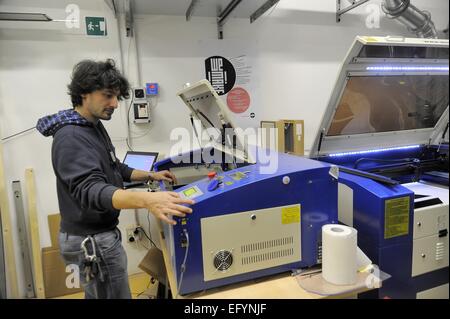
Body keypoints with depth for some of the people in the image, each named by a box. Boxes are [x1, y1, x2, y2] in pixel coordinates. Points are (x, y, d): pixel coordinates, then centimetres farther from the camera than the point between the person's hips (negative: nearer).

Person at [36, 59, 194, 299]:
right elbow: (90, 190, -38)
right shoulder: (71, 137, -23)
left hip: (96, 234, 10)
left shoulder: (94, 127, 8)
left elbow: (115, 169, 19)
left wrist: (151, 176, 8)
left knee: (97, 294, 24)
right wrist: (147, 200, -54)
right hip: (92, 240, -10)